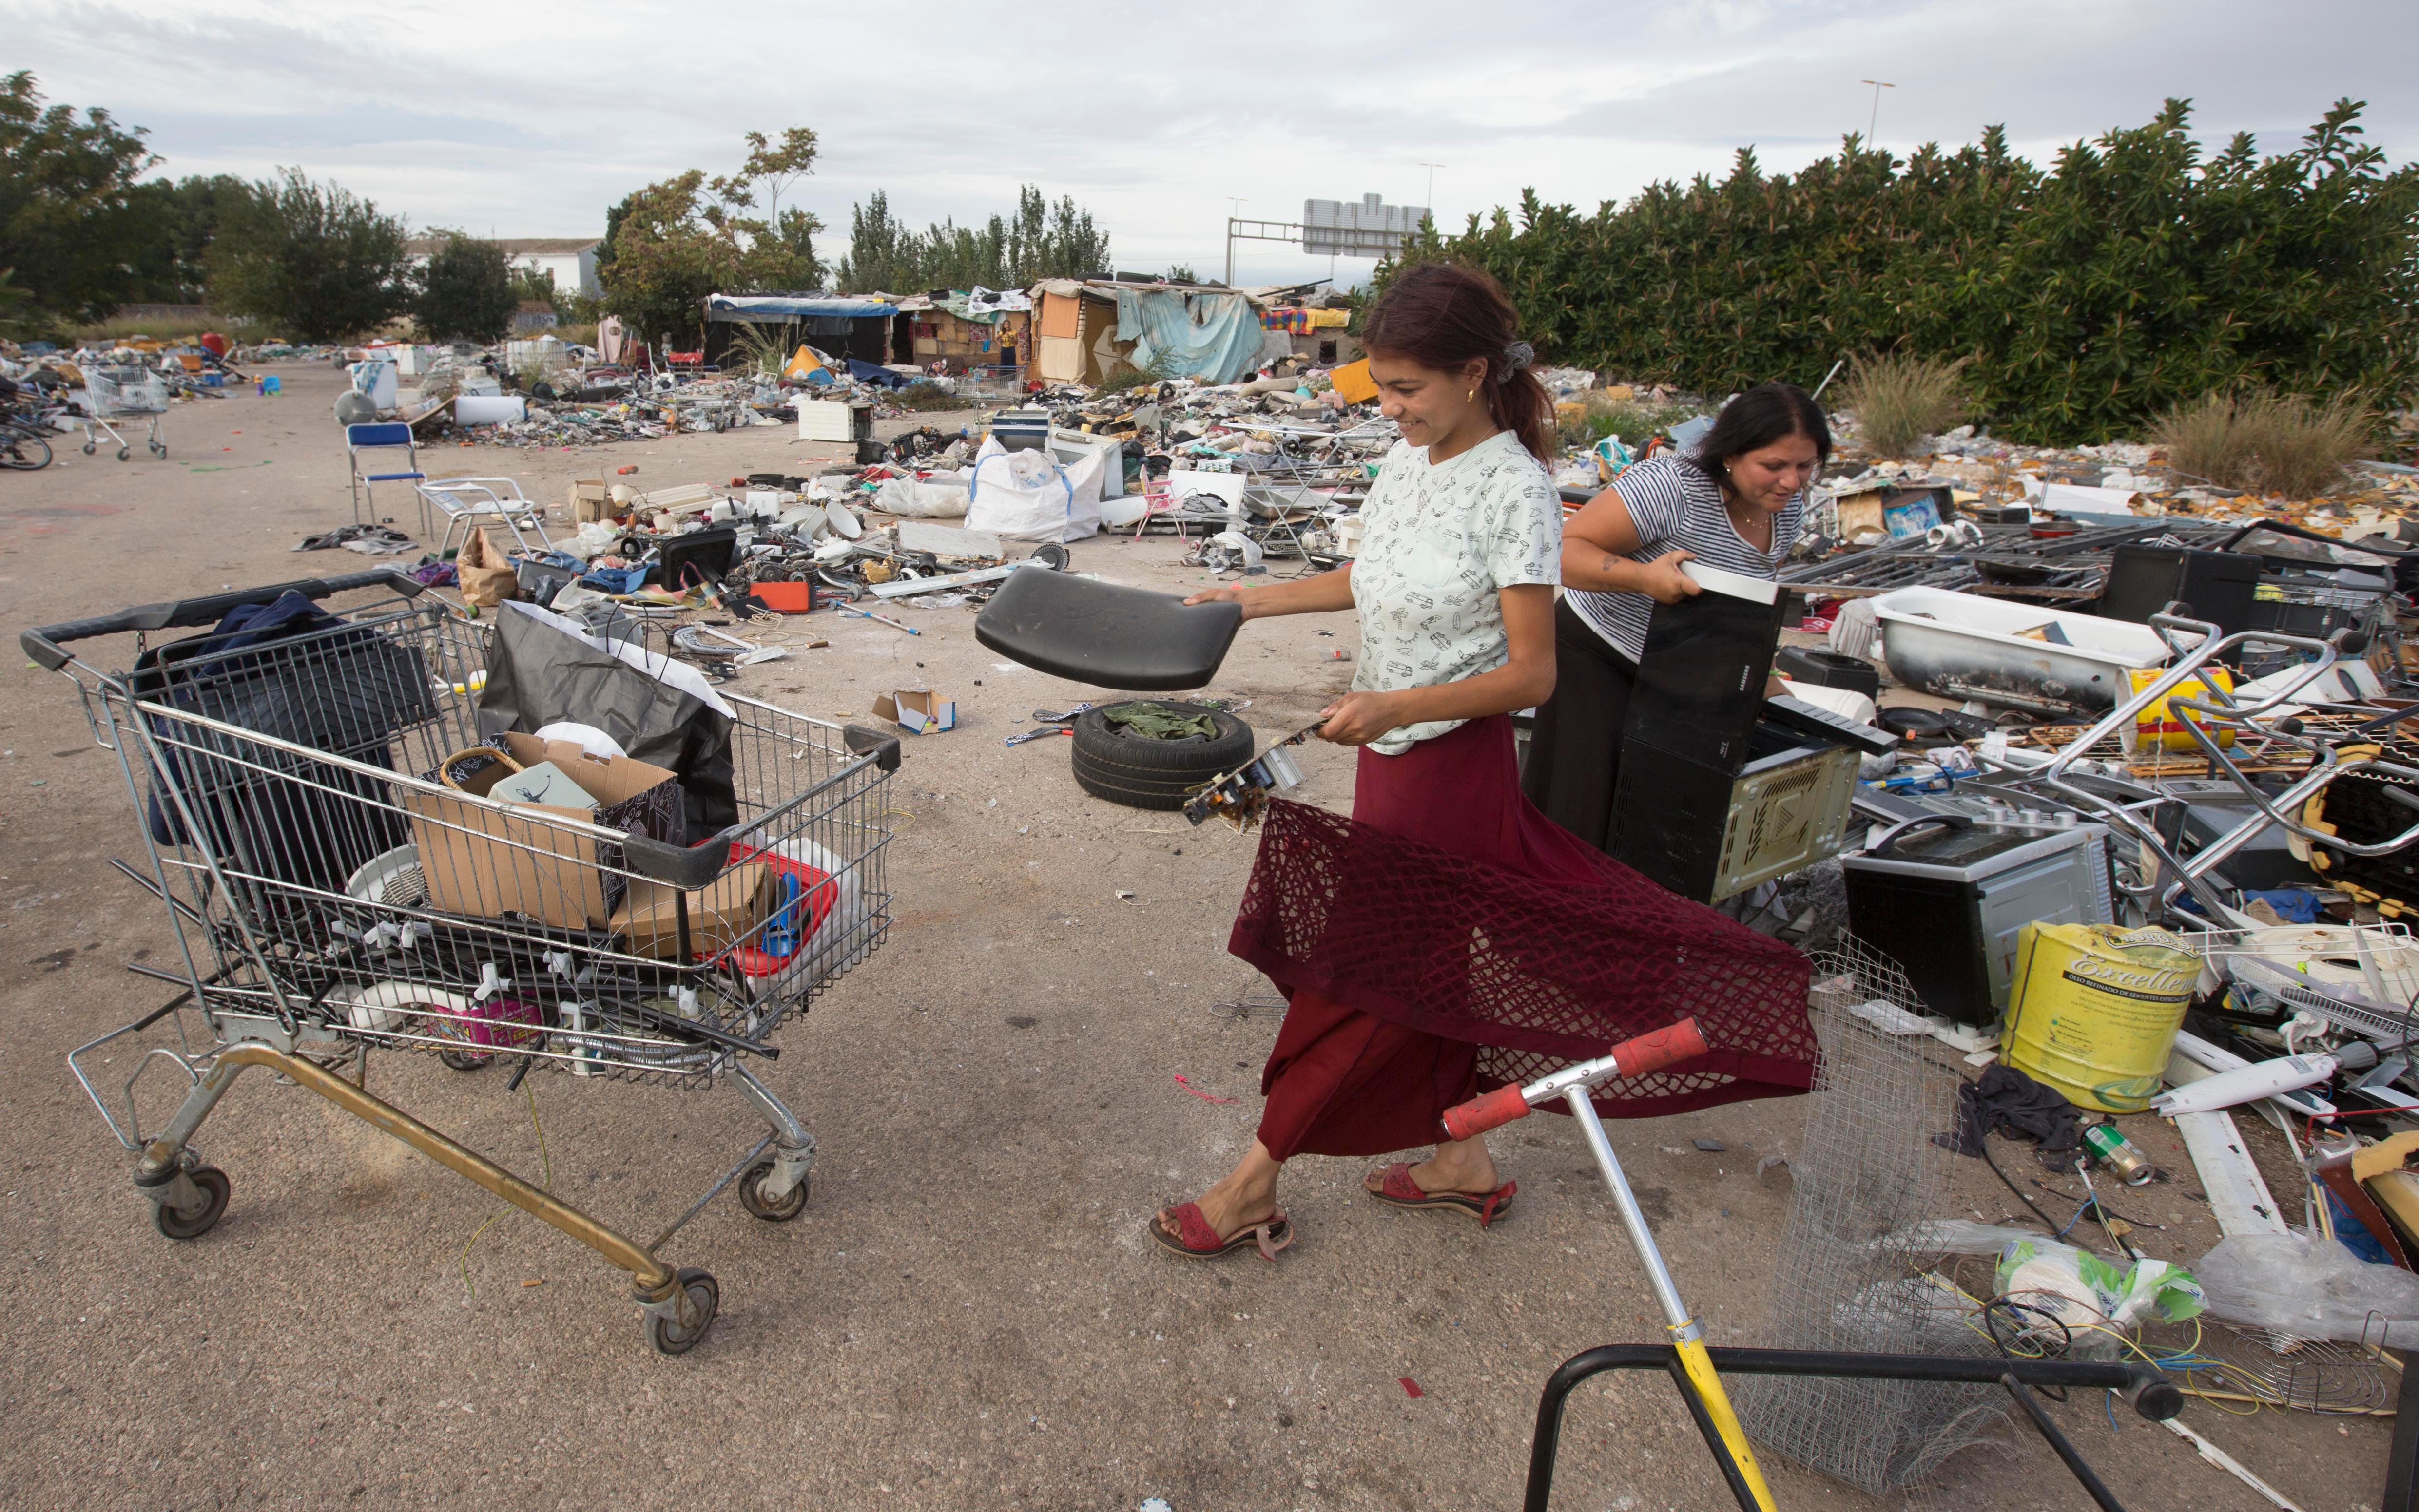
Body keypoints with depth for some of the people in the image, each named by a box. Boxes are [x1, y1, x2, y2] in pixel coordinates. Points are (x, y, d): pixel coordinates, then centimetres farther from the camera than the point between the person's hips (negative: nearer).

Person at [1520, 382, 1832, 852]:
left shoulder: (1788, 510, -1)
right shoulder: (1673, 484, -26)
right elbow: (1566, 550, -29)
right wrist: (1643, 576, -43)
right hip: (1598, 658, -7)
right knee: (1580, 817, -7)